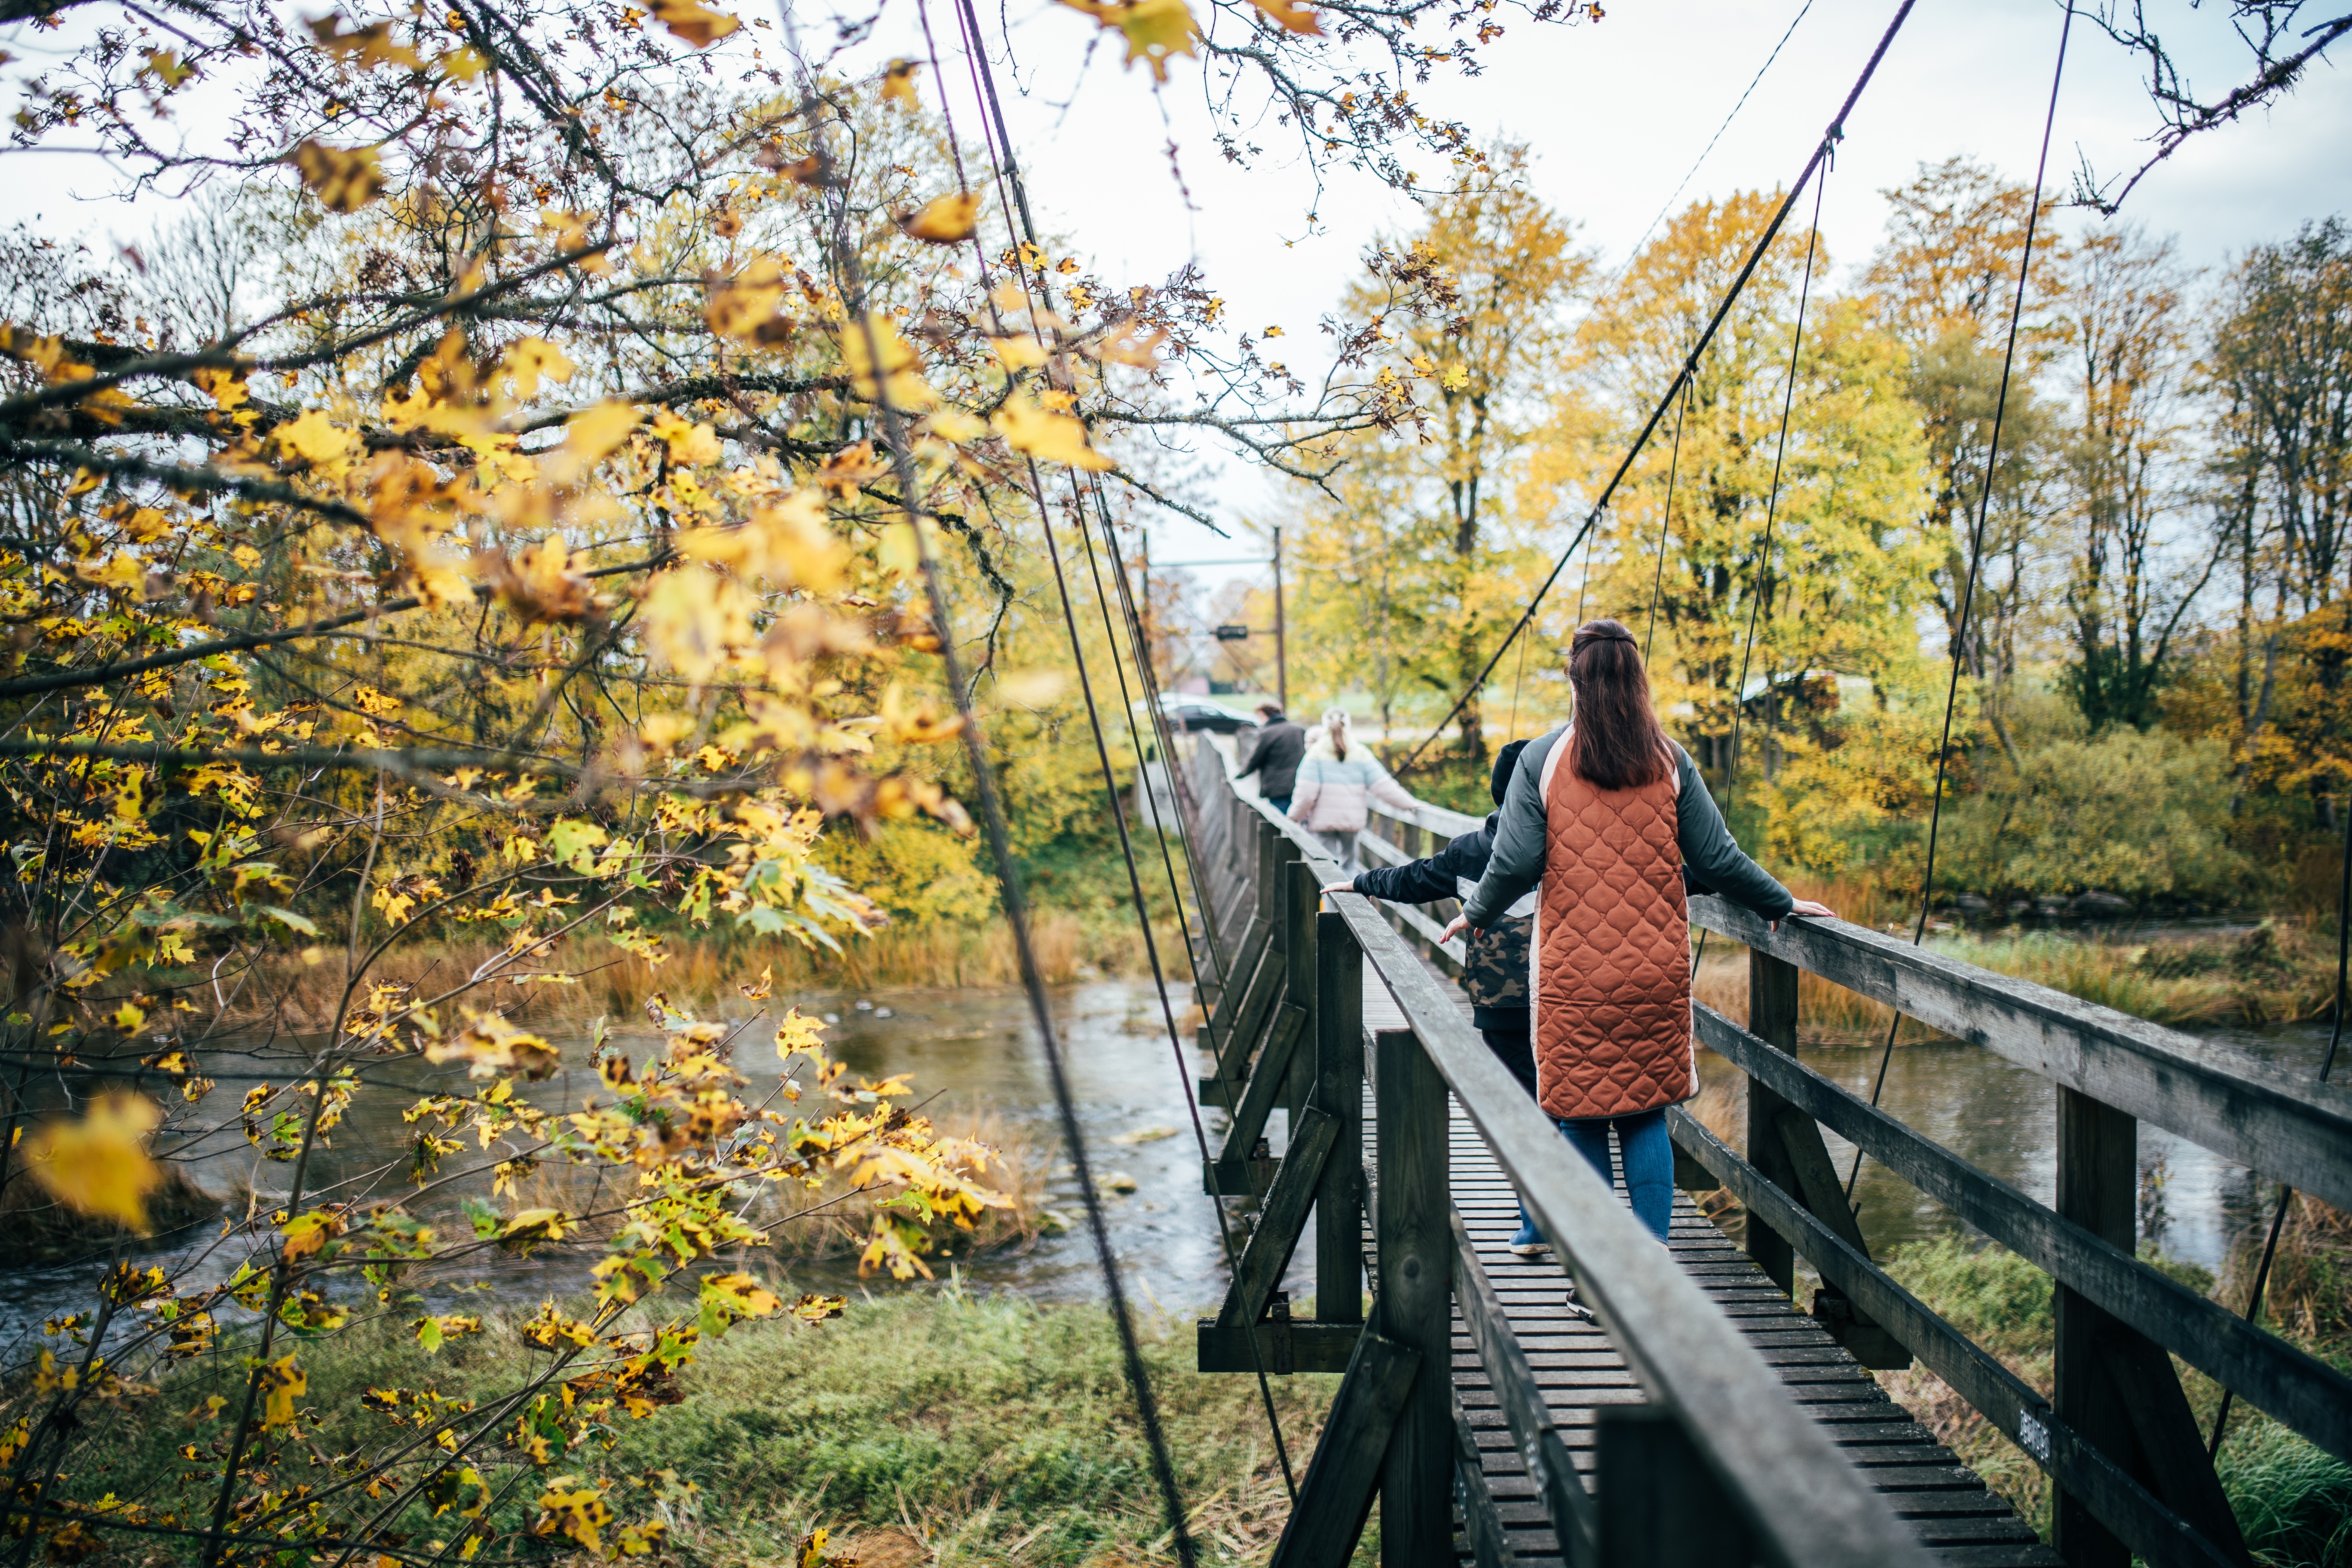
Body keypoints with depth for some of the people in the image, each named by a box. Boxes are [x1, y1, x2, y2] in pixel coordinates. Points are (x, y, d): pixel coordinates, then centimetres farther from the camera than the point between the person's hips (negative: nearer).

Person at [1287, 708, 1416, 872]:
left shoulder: (1316, 752, -4)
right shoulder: (1360, 753, 2)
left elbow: (1306, 791, -10)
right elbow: (1382, 786, -2)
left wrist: (1295, 816, 3)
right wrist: (1408, 803, 4)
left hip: (1322, 820, -2)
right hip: (1352, 820, 2)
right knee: (1349, 865, 15)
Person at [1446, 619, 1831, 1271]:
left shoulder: (1543, 759, -4)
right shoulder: (1669, 761, 2)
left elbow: (1514, 862, -6)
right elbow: (1718, 859, 3)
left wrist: (1476, 915, 12)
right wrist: (1782, 905, 18)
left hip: (1572, 972, -2)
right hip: (1656, 971, 2)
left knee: (1581, 1124, 8)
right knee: (1646, 1117, 12)